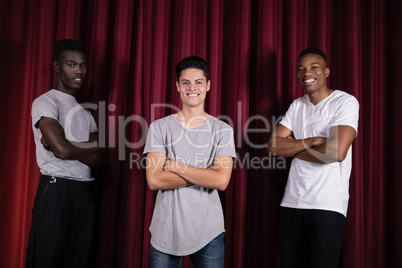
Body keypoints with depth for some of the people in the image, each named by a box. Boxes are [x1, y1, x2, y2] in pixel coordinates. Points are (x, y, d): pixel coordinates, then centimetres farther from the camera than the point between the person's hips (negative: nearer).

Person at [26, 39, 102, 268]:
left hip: (86, 191, 6)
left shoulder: (85, 111, 17)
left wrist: (66, 146, -11)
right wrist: (92, 148, -1)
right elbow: (62, 150, -19)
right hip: (56, 189, -6)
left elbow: (98, 160, 4)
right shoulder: (45, 102, -3)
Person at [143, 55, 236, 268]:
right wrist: (205, 175, -12)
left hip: (208, 234, 0)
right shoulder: (159, 127, 0)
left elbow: (221, 181, -13)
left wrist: (175, 165, -12)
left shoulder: (222, 130, 0)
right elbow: (154, 180, -10)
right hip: (165, 233, 0)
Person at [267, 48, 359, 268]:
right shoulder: (297, 105, 13)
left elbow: (337, 152, -20)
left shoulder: (345, 102, -5)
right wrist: (313, 141, -11)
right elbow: (273, 145, 3)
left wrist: (292, 149, -5)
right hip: (291, 203, 6)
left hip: (328, 207, -5)